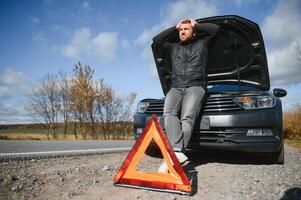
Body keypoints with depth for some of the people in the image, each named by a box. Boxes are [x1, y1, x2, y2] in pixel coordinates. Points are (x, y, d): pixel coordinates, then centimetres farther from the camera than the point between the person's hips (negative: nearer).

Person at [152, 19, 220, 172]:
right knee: (169, 113, -29)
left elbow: (216, 28, 12)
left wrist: (197, 25, 23)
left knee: (187, 117, -29)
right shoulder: (173, 48, 32)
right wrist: (175, 27, 28)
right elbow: (156, 40, 26)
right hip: (175, 88, 3)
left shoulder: (202, 44, 23)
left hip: (196, 86, -2)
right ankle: (177, 152, -43)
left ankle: (177, 154, -39)